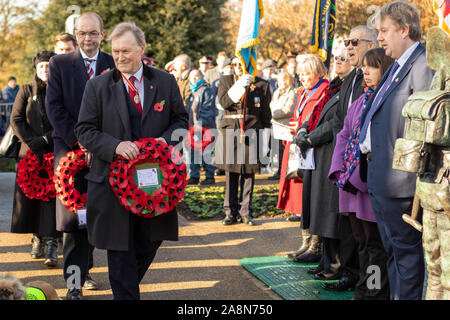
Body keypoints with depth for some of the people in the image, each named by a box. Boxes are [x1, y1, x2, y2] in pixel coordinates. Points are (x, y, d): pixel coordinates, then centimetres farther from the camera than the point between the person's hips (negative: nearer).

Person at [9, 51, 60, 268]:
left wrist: (45, 139, -11)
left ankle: (52, 244, -11)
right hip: (31, 153, 2)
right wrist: (31, 143, -7)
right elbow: (16, 119, 4)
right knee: (31, 195, 1)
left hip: (56, 153, -2)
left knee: (53, 196, -9)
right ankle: (37, 239, 14)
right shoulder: (26, 91, 9)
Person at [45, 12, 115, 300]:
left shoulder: (115, 65, 6)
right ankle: (75, 281, 1)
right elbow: (54, 106, -1)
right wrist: (77, 139, -11)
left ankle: (84, 269, 23)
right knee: (73, 216, -3)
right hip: (70, 148, -1)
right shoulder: (60, 63, 4)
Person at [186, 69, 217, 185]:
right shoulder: (193, 92, 22)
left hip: (204, 127, -8)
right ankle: (194, 176, 13)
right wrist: (189, 124, 15)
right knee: (193, 152, 8)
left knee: (206, 152, -7)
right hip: (193, 127, 8)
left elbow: (206, 109, -13)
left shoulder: (207, 90, -4)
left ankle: (210, 176, 0)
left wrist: (200, 123, -20)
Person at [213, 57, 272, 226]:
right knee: (230, 172, 3)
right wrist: (240, 86, -12)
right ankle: (231, 212, 11)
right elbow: (223, 102, -7)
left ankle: (246, 212, 11)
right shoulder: (225, 81, 9)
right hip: (230, 131, 1)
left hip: (252, 131, -1)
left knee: (249, 173, 2)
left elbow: (266, 112, 9)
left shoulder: (261, 84, 6)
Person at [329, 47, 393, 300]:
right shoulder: (361, 101, 14)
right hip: (351, 183, 8)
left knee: (375, 244, 0)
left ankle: (374, 294, 8)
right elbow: (344, 135, 15)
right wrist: (339, 170, 1)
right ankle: (364, 292, 25)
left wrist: (358, 177, -18)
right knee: (362, 242, 16)